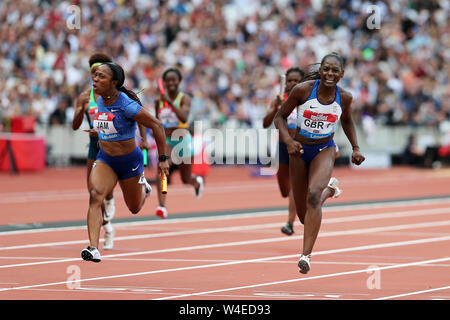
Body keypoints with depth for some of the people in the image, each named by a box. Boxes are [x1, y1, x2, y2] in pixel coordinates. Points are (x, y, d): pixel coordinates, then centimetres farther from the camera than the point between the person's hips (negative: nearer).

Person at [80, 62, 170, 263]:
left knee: (134, 208, 16)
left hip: (130, 161, -4)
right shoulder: (100, 101, -5)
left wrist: (163, 159, -15)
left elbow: (156, 126, -19)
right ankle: (94, 249, -30)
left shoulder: (126, 105, -26)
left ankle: (143, 186, 53)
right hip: (105, 159, 4)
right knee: (95, 195, -23)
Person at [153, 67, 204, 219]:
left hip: (183, 139, -2)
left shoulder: (184, 98, -10)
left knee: (186, 179, 12)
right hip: (166, 140, 2)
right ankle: (162, 206, -34)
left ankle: (197, 181, 53)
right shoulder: (159, 101, 2)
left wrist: (170, 102, -38)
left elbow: (184, 117, -29)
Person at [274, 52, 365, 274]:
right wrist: (288, 141, -22)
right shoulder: (302, 90, -17)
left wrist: (356, 148, 6)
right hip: (300, 150, 1)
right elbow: (280, 117, -6)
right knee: (303, 214, 11)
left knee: (313, 196, -30)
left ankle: (306, 255, -28)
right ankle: (329, 187, 48)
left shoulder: (344, 97, -9)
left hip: (324, 150, -1)